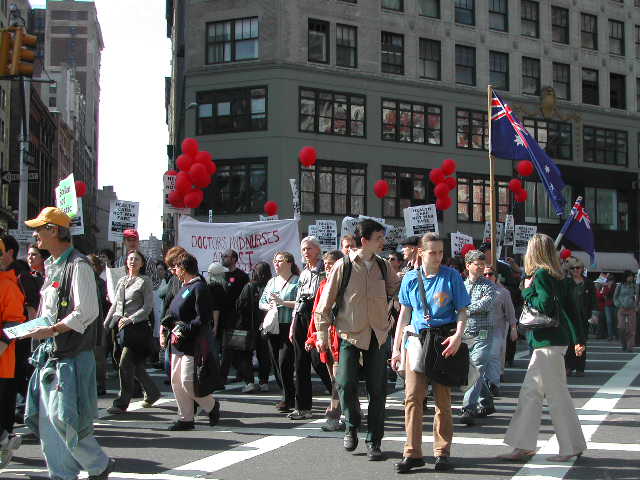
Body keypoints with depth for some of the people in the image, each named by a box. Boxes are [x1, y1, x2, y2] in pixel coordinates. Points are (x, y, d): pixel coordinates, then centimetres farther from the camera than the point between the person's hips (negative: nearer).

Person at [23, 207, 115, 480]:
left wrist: (51, 331, -20)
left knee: (63, 419, -7)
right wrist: (36, 328, 9)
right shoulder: (52, 266, 15)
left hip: (72, 355, -9)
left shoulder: (78, 265, -13)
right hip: (50, 354, 9)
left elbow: (86, 313, -19)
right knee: (46, 419, 9)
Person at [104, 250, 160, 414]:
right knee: (135, 365, 11)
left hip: (137, 326, -6)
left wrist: (130, 319, -17)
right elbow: (115, 305, 21)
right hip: (120, 326, 6)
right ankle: (152, 393, 27)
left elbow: (148, 307, -8)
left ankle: (122, 402, -5)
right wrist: (106, 323, 14)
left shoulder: (145, 281, -1)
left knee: (125, 364, -11)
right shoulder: (122, 281, 17)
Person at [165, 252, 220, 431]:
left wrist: (184, 330, -19)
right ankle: (186, 419, 17)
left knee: (187, 382, -9)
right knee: (176, 381, 9)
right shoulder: (184, 286, 16)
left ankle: (212, 405, 14)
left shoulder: (199, 287, -14)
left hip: (193, 343, -10)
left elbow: (203, 319, -19)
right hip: (179, 342, 10)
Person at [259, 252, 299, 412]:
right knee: (275, 363, 9)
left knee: (284, 363, -10)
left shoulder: (297, 281, -4)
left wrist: (282, 302, -16)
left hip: (289, 328, -7)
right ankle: (288, 396, 22)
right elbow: (261, 302, 17)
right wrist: (268, 306, -4)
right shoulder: (272, 281, 18)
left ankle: (288, 399, 1)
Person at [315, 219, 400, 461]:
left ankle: (374, 441, 14)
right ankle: (352, 427, 20)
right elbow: (325, 303, -2)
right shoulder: (343, 266, -5)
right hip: (350, 334, -3)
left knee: (378, 389, 3)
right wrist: (322, 335, -4)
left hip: (378, 335, 3)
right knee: (346, 384, -8)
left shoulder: (383, 266, 6)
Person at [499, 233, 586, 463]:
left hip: (548, 342, -9)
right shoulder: (554, 275, 13)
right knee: (530, 392, 11)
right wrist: (578, 338, 21)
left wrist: (528, 291, -7)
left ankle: (571, 447, 6)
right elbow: (569, 307, 16)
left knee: (557, 395, -2)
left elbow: (544, 306, -22)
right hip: (548, 342, 9)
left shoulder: (541, 274, -13)